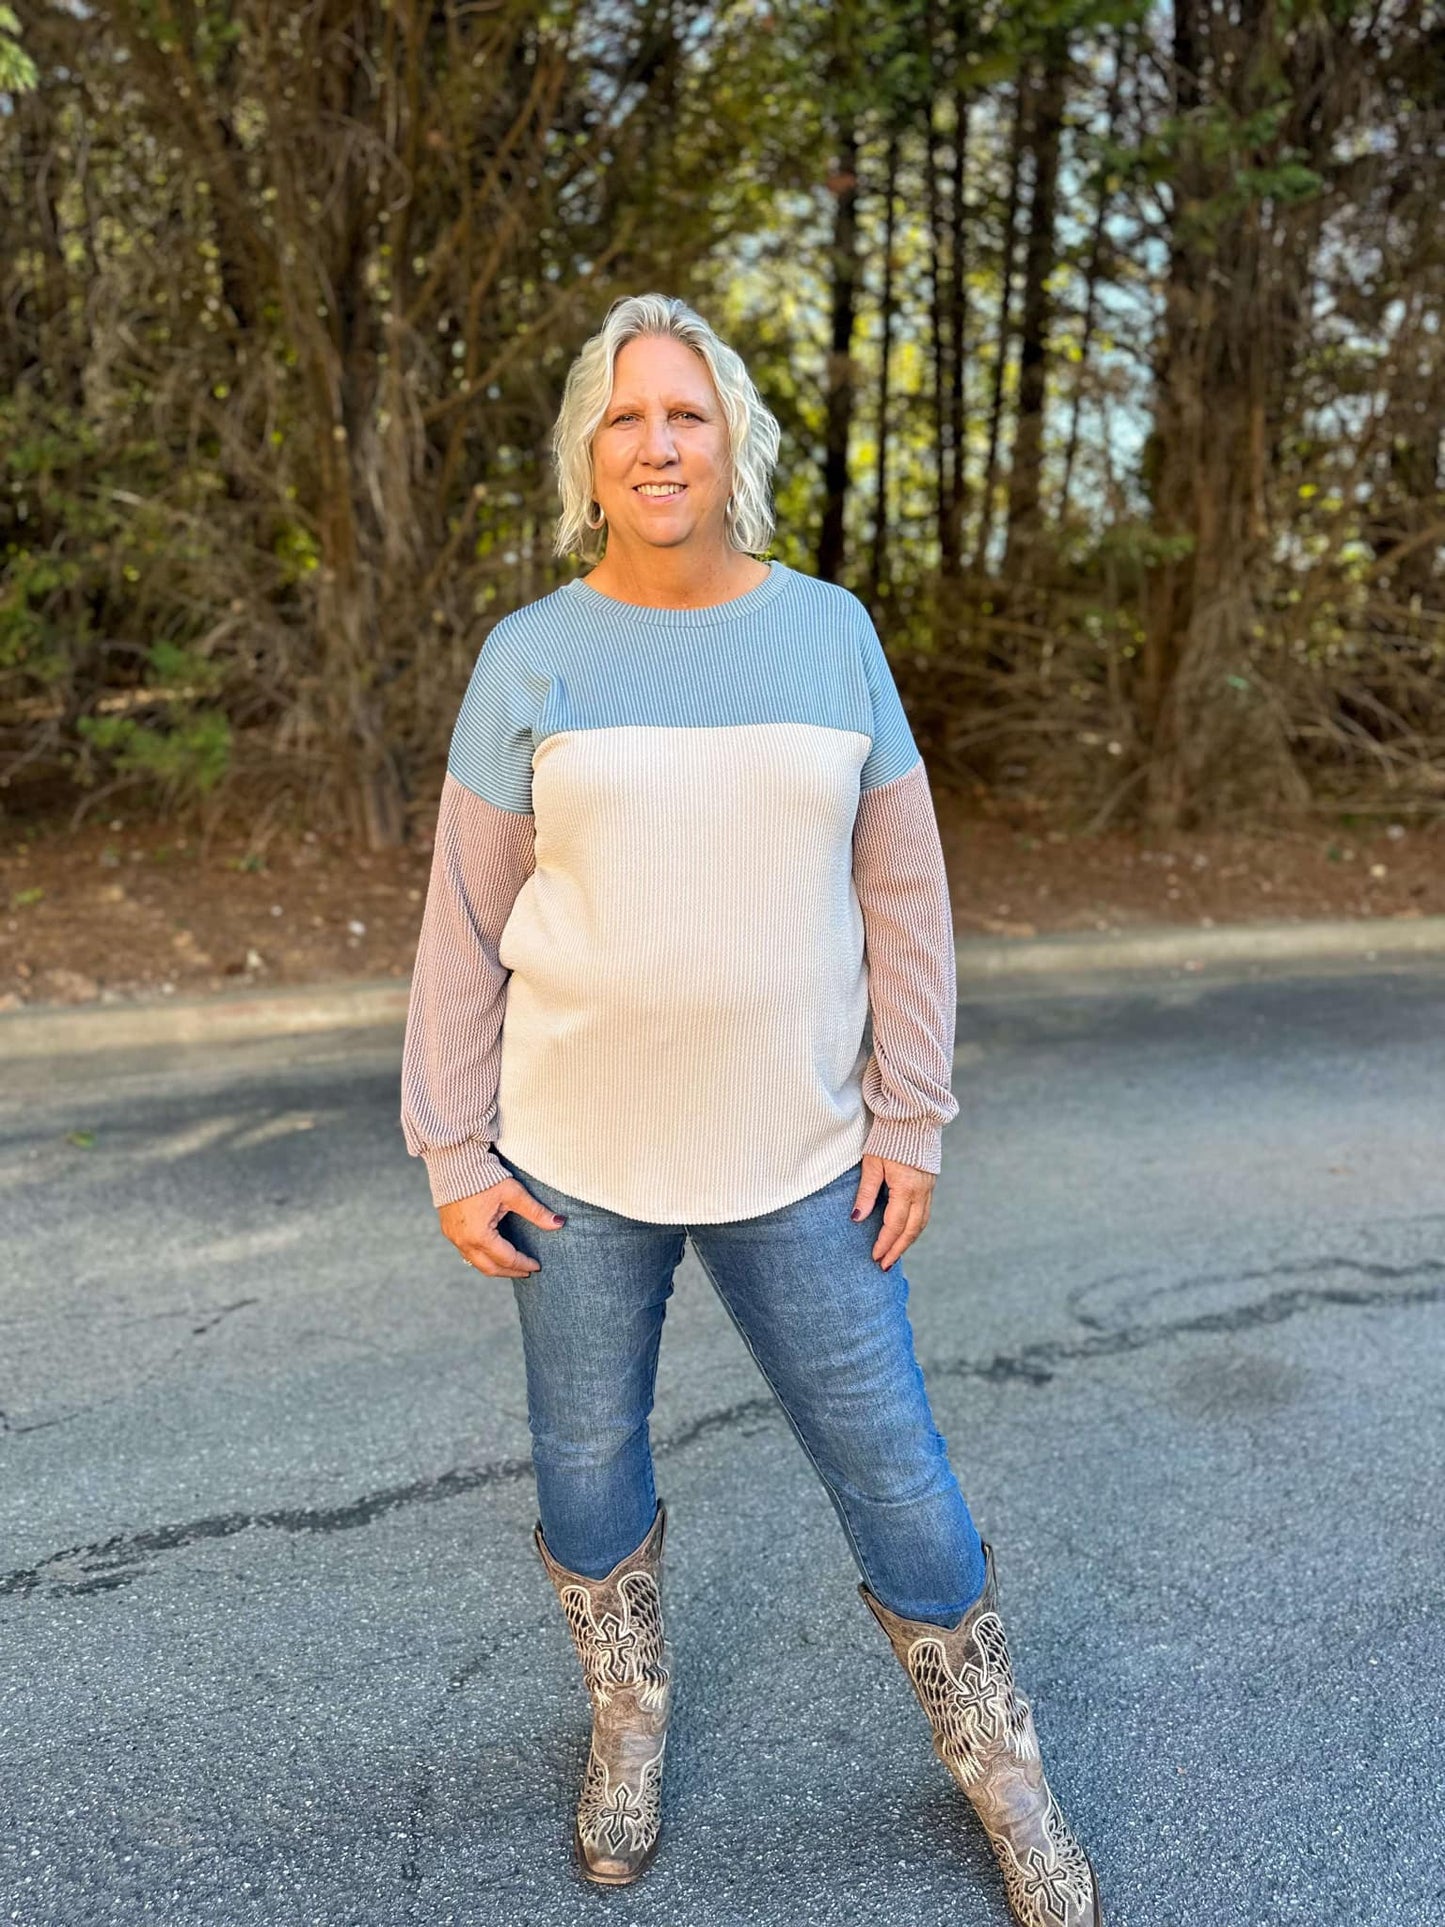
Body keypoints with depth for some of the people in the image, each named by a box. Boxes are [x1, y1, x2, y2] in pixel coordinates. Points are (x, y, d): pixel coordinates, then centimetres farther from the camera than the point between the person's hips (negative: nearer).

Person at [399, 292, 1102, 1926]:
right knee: (586, 1457, 16)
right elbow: (466, 925, 0)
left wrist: (910, 1121, -2)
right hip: (574, 1160, 1)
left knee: (891, 1468, 8)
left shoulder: (829, 632, 0)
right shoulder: (531, 657, -3)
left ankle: (997, 1764, 35)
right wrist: (453, 1156, -3)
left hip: (794, 1162, 0)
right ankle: (629, 1722, 45)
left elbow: (900, 894, 1)